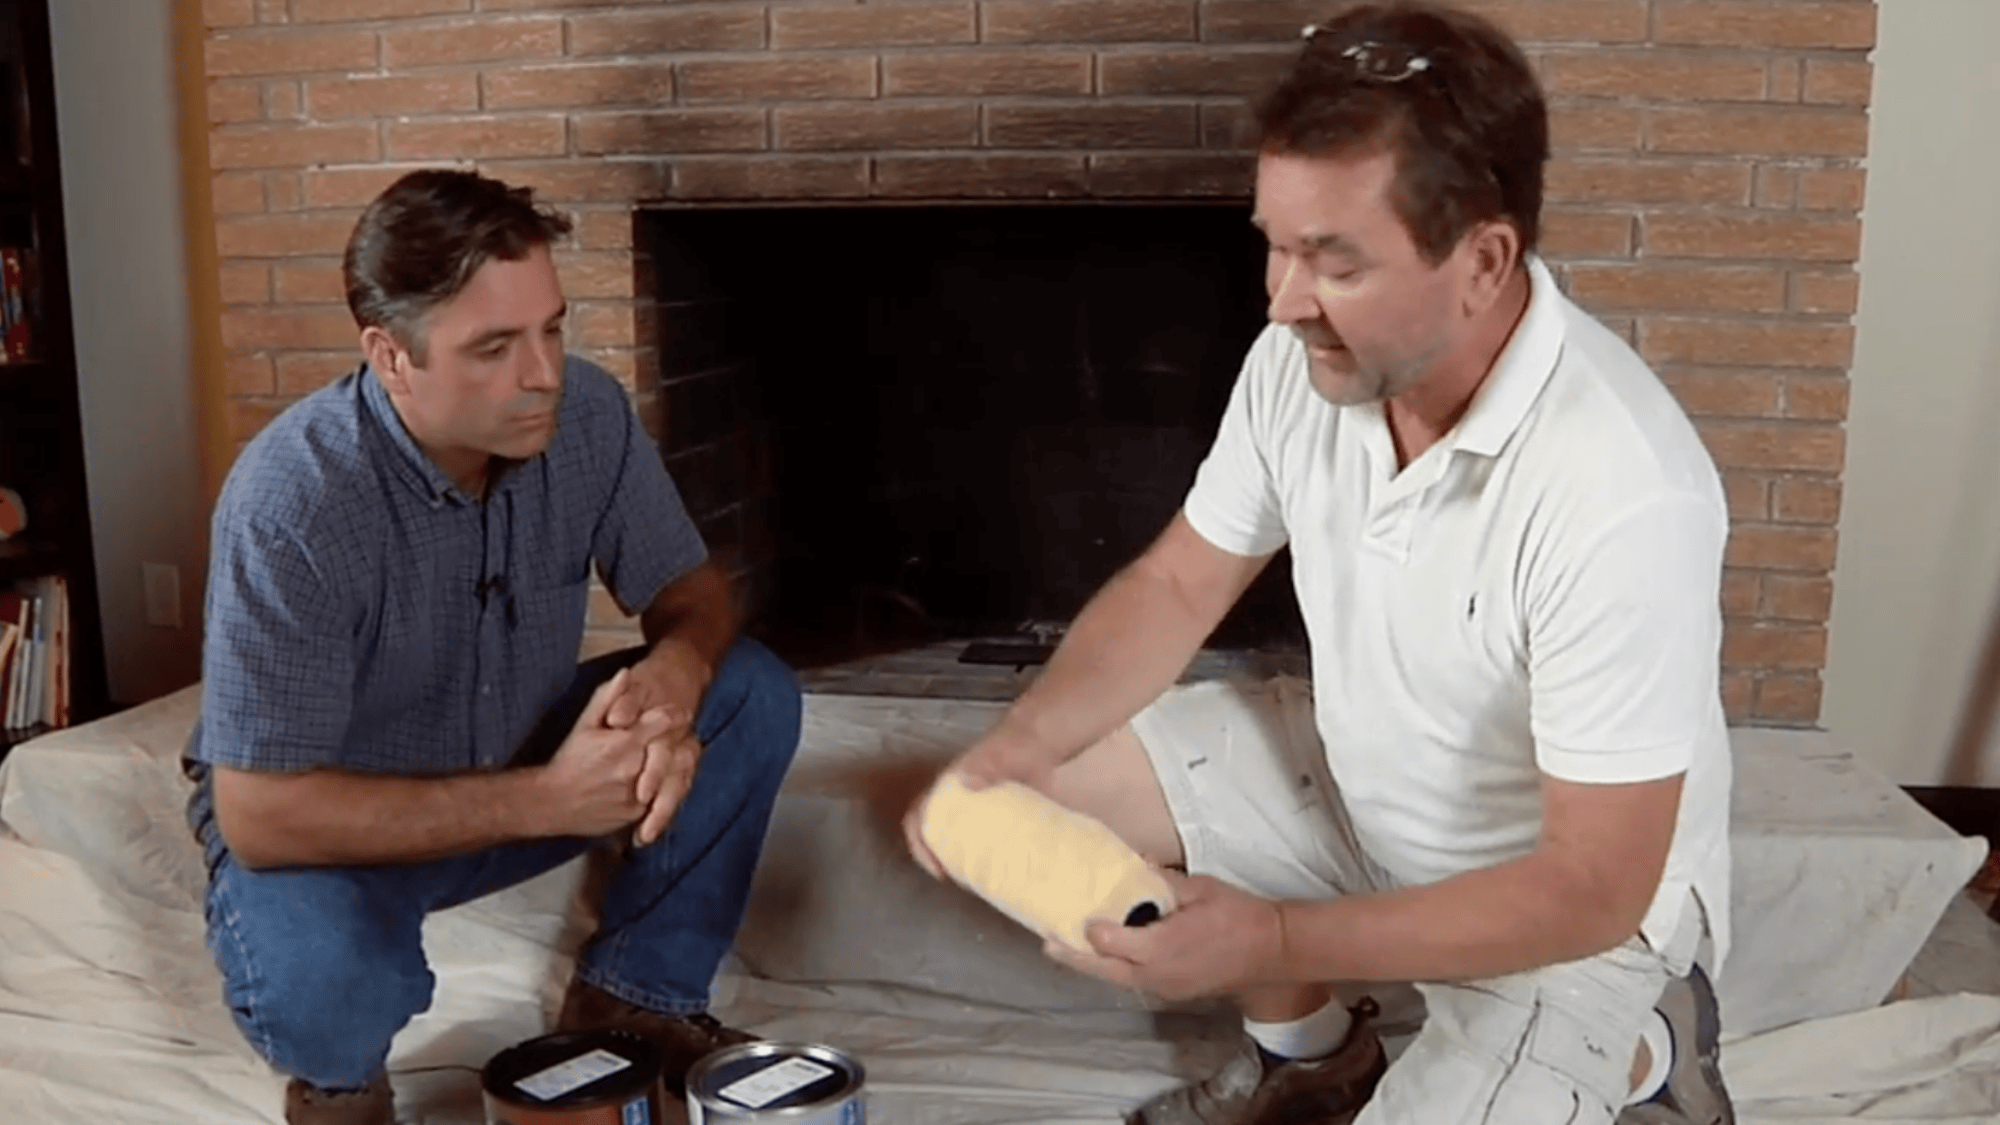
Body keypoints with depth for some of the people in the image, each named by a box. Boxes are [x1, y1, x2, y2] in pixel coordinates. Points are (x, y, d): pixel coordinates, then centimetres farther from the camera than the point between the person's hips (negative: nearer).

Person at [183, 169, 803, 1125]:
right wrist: (545, 801, -35)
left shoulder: (586, 414, -17)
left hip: (524, 762, 5)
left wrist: (676, 670, -32)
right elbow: (260, 814, -31)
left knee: (754, 694, -14)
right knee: (318, 987, -36)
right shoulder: (293, 498, -31)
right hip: (335, 824, -4)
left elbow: (693, 590, -6)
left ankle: (634, 995, 4)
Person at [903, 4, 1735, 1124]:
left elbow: (1595, 887, -29)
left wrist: (1278, 943, -35)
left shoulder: (1624, 496, -35)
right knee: (1053, 782, -2)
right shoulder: (1307, 360, -16)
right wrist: (1017, 744, -17)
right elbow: (1178, 583, -1)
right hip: (1357, 785, 6)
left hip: (1575, 912, -6)